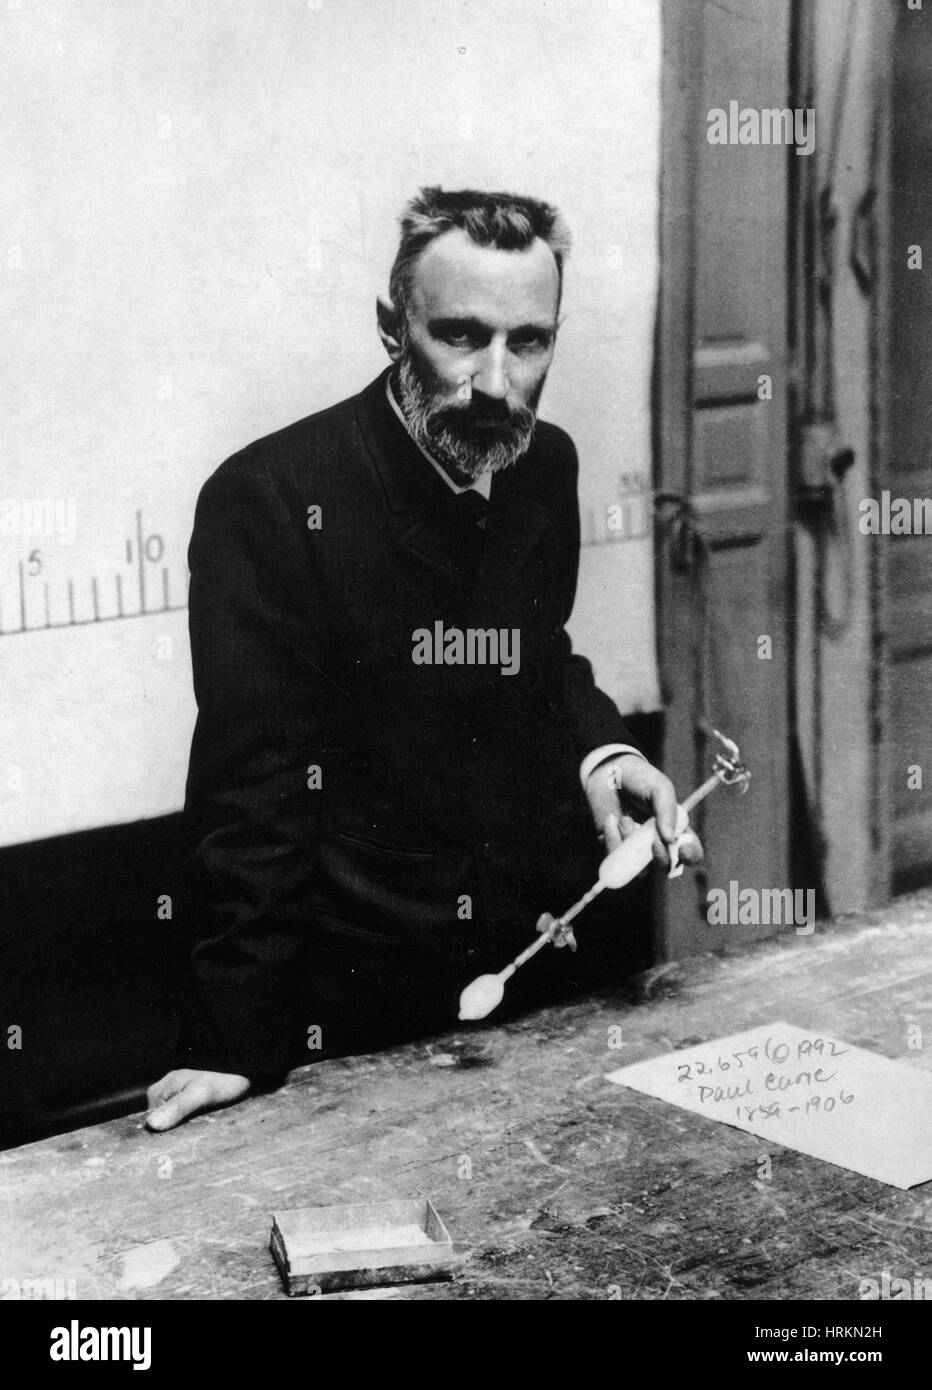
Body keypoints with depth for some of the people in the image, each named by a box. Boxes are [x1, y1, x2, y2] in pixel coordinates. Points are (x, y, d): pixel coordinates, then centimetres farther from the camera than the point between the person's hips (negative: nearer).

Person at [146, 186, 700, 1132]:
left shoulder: (546, 468, 0)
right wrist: (237, 1046, -23)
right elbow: (255, 793, -19)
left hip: (559, 961, 6)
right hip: (363, 1010, -6)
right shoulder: (269, 501, -19)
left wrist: (598, 749, -3)